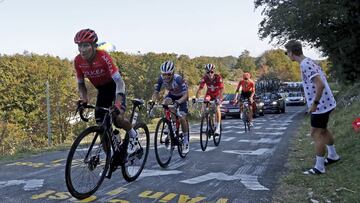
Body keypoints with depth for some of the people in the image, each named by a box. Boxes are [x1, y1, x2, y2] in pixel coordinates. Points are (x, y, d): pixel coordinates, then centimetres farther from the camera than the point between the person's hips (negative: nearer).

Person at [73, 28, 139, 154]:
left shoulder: (103, 57, -31)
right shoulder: (78, 61, -16)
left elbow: (119, 82, -35)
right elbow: (81, 84, -3)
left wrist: (117, 103, -47)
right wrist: (83, 99, -22)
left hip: (114, 86, -5)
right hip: (102, 89, 5)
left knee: (118, 118, -25)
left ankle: (133, 136, 7)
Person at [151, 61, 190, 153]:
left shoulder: (178, 79, -36)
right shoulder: (161, 78, -24)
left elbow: (185, 95, -40)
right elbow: (156, 92, -20)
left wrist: (178, 102, -57)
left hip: (181, 97, -4)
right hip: (171, 95, 4)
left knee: (182, 118, -16)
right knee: (165, 103, -30)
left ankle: (186, 142, 3)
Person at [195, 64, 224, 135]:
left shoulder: (218, 77, -29)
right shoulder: (205, 78, -22)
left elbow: (221, 89, -33)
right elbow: (200, 88, -25)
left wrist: (219, 98, -47)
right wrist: (196, 98, -37)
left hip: (217, 94, -2)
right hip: (209, 93, 2)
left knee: (217, 108, -21)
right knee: (204, 106, -19)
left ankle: (218, 127, -15)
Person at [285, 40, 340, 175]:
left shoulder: (305, 65, -22)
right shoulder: (309, 62, 8)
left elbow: (320, 85, -29)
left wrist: (314, 103, -22)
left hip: (320, 105, -10)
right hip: (326, 103, 10)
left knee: (316, 134, -2)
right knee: (323, 130, 25)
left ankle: (319, 167, 7)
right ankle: (333, 155, 41)